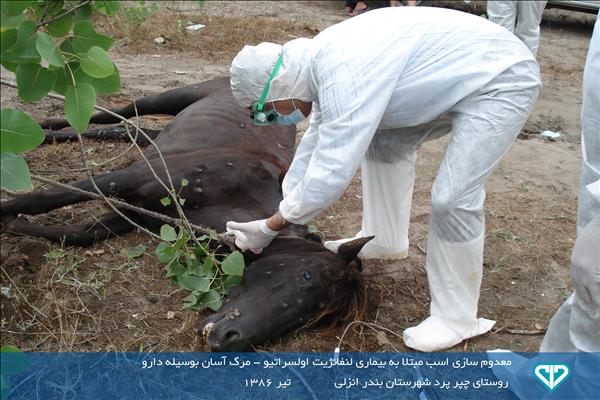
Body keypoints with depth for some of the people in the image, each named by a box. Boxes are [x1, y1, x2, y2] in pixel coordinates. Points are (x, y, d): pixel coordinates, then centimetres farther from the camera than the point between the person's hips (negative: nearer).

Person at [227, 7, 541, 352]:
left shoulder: (344, 75, -30)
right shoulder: (323, 59, 0)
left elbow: (332, 173, -28)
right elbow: (317, 141, 11)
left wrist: (270, 227, -15)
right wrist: (283, 213, 12)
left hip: (503, 77, -10)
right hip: (460, 75, 10)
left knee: (453, 197, -15)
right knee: (386, 139, 17)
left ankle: (456, 318, 2)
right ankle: (384, 240, 32)